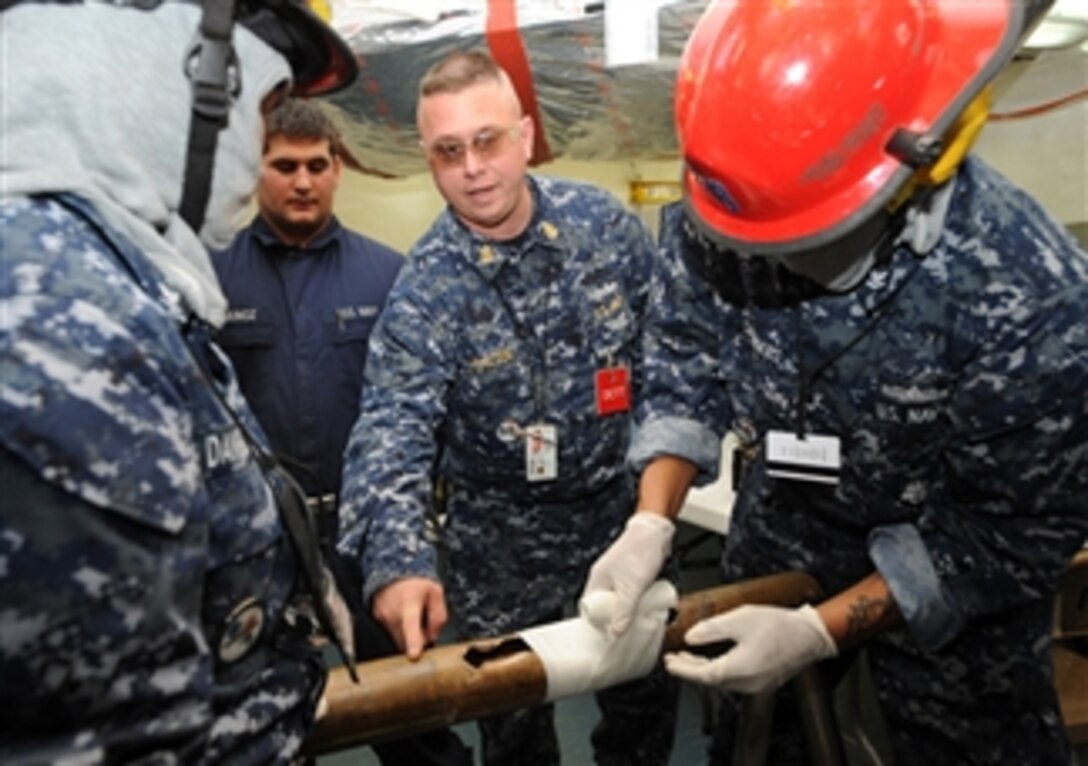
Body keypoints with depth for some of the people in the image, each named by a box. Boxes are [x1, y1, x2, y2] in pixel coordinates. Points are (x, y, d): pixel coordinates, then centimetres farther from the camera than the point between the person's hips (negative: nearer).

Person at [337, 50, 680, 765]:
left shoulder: (605, 222, -10)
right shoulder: (426, 291, -20)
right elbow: (392, 430, -32)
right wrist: (398, 558, -48)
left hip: (620, 504, 3)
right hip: (501, 538, -2)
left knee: (650, 689, 21)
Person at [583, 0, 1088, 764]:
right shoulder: (717, 215, -26)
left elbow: (1019, 528, -24)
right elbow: (687, 364, -11)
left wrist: (821, 630, -29)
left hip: (946, 580, -3)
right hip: (780, 537, 4)